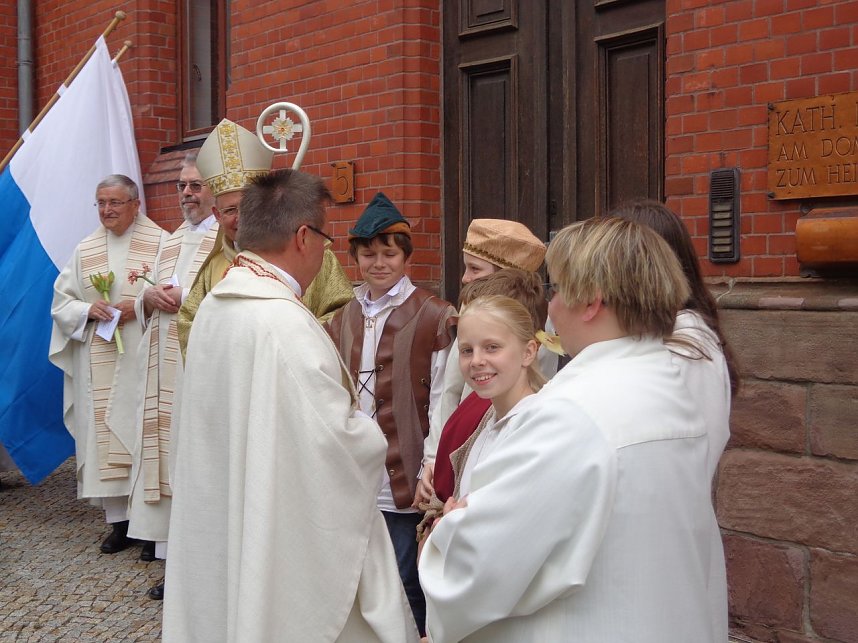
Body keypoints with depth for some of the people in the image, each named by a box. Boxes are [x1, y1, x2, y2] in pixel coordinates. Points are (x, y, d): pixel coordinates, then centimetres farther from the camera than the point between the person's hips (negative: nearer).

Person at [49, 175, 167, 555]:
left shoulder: (160, 244, 1)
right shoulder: (85, 250, 13)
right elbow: (61, 302, 12)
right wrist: (88, 310, -8)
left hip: (144, 359, -4)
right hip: (98, 363, 4)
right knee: (103, 433, 2)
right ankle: (119, 519, 9)